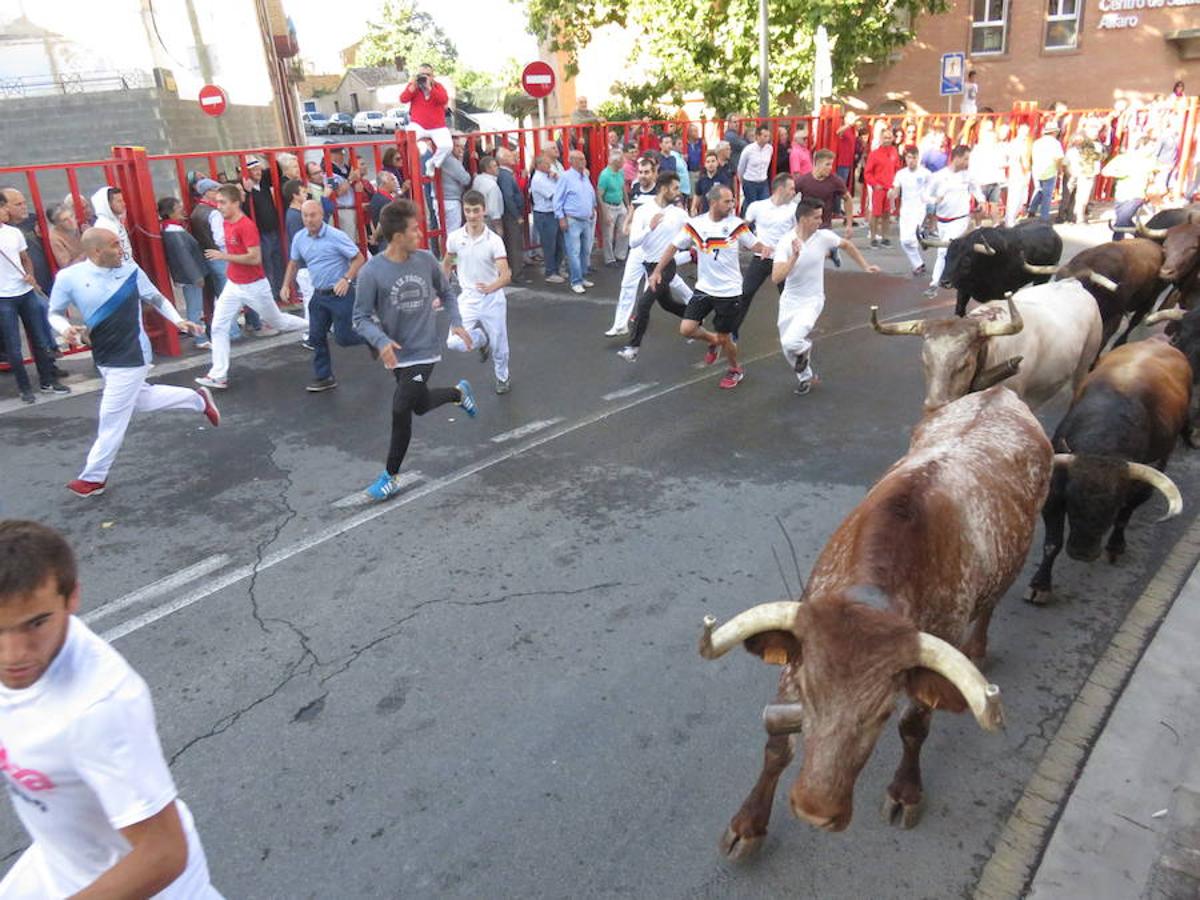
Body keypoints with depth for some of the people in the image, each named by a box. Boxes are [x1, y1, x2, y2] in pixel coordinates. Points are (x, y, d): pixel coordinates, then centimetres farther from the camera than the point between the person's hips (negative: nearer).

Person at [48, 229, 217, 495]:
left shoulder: (130, 270, -10)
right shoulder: (69, 278, -9)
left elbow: (157, 299, 6)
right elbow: (55, 313, 1)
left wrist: (178, 321, -4)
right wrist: (65, 328, -20)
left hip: (131, 358, -4)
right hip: (104, 358, 4)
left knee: (111, 420, 1)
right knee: (140, 401, 24)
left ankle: (93, 477, 16)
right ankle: (198, 400, 45)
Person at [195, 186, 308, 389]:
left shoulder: (247, 226, -21)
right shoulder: (227, 224, 5)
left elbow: (255, 258, -26)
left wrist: (224, 257, -25)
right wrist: (231, 268, 14)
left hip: (254, 286, -7)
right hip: (233, 285, 7)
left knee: (277, 321, 13)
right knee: (218, 328, -2)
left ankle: (315, 328, 39)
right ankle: (219, 376, -1)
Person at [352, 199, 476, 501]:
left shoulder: (426, 260, -6)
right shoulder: (371, 272, -15)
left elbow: (446, 292, 12)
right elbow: (361, 318, -10)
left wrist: (456, 322, 0)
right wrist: (381, 341, -28)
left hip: (424, 352, -1)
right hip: (396, 355, 1)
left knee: (401, 410, -9)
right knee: (420, 405, 17)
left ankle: (392, 476, 8)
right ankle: (459, 392, 49)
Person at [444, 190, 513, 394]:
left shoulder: (494, 240, -14)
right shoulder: (454, 238, -6)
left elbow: (506, 275, -23)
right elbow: (446, 264, 13)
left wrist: (491, 287, -43)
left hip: (493, 299, -1)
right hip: (468, 298, 2)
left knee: (499, 344, 11)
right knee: (455, 343, -15)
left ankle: (503, 377, 42)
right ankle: (481, 339, 20)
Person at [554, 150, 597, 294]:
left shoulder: (585, 176, 10)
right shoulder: (566, 177, -9)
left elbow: (592, 194, 22)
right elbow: (558, 199, -9)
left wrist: (593, 208, 15)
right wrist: (561, 218, -13)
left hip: (588, 220, 7)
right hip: (572, 221, -7)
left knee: (586, 251, 12)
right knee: (574, 252, -6)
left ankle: (583, 277, 24)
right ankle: (576, 282, 1)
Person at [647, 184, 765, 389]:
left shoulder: (737, 225, -7)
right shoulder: (695, 225, -7)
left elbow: (756, 245, 0)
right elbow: (673, 247, 0)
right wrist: (657, 271, -6)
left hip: (729, 292, -2)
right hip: (704, 288, 2)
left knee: (724, 338, 5)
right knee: (686, 329, -7)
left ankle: (735, 370, 35)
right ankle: (713, 341, 27)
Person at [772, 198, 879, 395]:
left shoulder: (824, 236, -12)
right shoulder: (786, 242, -16)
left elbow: (847, 245, 11)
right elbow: (776, 278, -26)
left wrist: (865, 267, 15)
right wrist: (794, 257, -36)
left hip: (812, 301, -2)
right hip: (789, 300, 2)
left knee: (790, 342, -23)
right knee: (787, 349, 12)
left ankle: (805, 347, 14)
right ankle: (806, 377, 41)